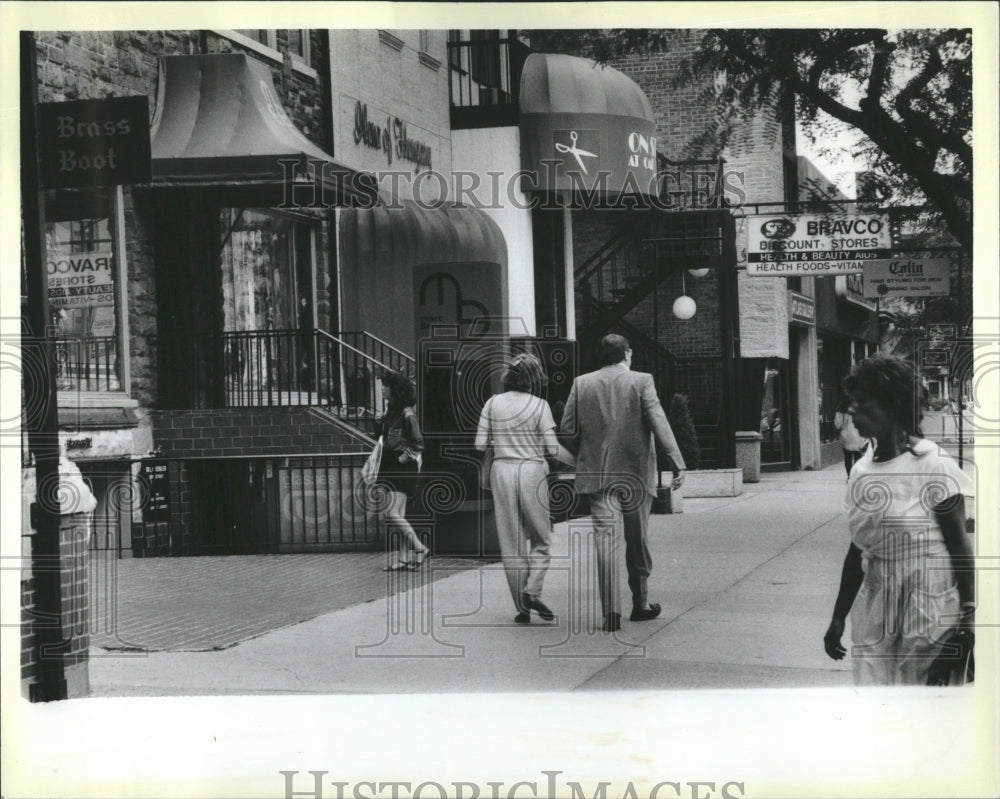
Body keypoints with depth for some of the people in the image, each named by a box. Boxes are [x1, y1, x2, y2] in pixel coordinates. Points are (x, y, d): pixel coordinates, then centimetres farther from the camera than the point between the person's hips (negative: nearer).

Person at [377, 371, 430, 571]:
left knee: (392, 512, -12)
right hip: (390, 467, 9)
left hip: (402, 468, -9)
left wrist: (403, 457, -14)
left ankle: (420, 549, -3)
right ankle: (404, 558, 13)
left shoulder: (407, 414, -15)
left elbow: (418, 444, -16)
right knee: (398, 515, 9)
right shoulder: (391, 411, 10)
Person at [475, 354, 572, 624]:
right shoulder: (539, 406, -5)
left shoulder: (493, 403, 3)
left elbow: (480, 444, 2)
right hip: (531, 471, -3)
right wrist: (576, 459, 12)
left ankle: (522, 607, 10)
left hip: (502, 470, 3)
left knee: (510, 543, 8)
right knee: (541, 539, 12)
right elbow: (552, 449, -7)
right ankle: (532, 590, -9)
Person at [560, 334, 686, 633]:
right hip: (636, 473, -1)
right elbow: (658, 422, -12)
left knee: (605, 538, -3)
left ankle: (610, 611, -14)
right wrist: (677, 461, -17)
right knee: (637, 539, 12)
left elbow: (568, 429, 4)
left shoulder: (582, 384, 6)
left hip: (597, 472, 1)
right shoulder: (641, 382, -1)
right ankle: (640, 604, 24)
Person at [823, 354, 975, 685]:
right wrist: (838, 618, 15)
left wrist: (967, 619, -14)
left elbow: (960, 548, -9)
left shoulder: (933, 466, -11)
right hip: (875, 612, 5)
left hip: (930, 610, -5)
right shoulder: (861, 472, 5)